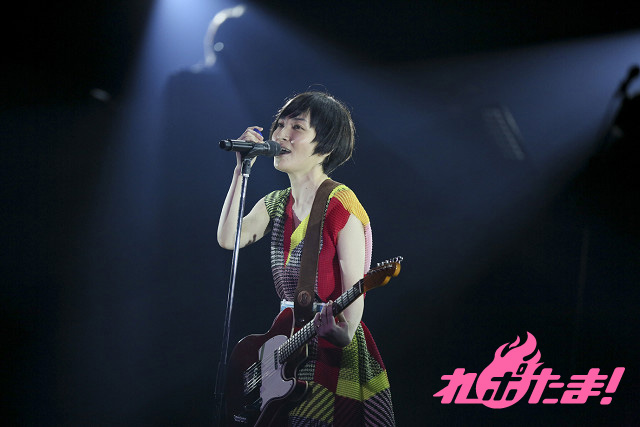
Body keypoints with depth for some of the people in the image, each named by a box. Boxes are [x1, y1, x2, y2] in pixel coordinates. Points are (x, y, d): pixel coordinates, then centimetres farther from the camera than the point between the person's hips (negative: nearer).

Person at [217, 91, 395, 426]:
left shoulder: (342, 207, -13)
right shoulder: (276, 204, 9)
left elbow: (355, 290, -16)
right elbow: (228, 238, -7)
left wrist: (341, 332, -32)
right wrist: (242, 169, -6)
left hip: (336, 358, -7)